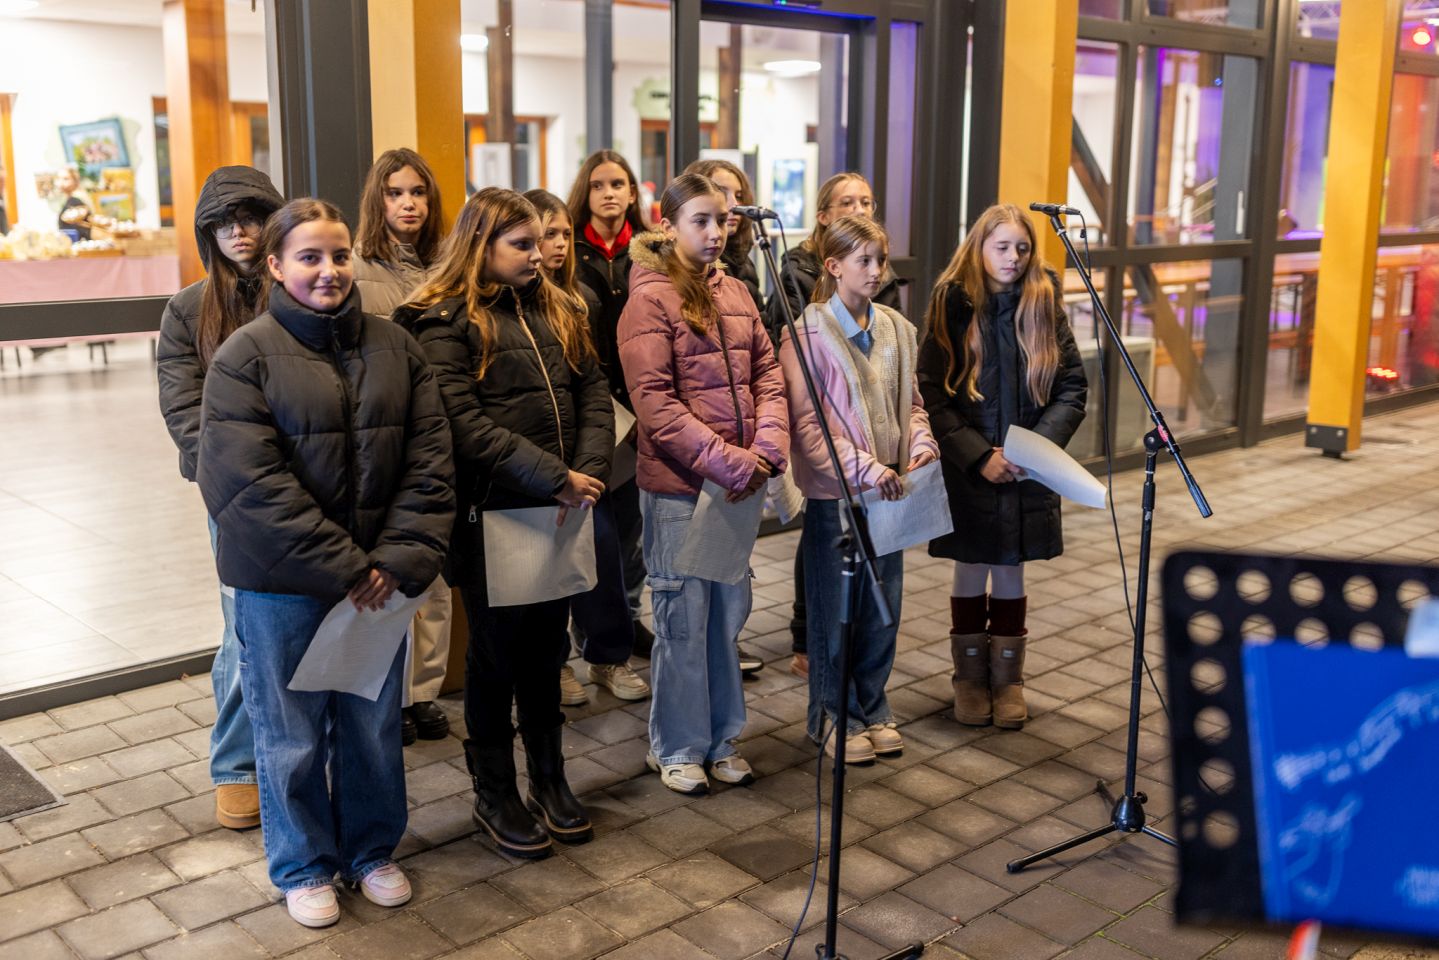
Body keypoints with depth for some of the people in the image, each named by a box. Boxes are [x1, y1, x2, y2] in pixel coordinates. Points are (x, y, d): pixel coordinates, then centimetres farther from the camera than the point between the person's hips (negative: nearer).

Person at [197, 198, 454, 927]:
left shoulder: (395, 347, 3)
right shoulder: (245, 357, -9)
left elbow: (429, 463, -1)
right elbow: (253, 484, -16)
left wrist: (399, 559, -12)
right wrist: (340, 569, -18)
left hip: (378, 578, 3)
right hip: (282, 585, -3)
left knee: (374, 724, 17)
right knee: (293, 734, 12)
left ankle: (372, 850, 38)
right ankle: (303, 867, 33)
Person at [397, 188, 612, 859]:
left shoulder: (557, 312, 12)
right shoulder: (445, 322, -8)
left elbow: (594, 394, 7)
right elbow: (465, 423, -17)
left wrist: (588, 474, -9)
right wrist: (554, 477, -19)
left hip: (558, 511, 6)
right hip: (490, 514, -5)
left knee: (545, 647, 16)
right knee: (496, 653, 8)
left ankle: (550, 779, 31)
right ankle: (494, 793, 24)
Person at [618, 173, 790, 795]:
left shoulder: (734, 293, 11)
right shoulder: (650, 300, -9)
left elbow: (767, 373, 9)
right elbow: (655, 403, -16)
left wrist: (765, 450, -7)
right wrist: (726, 462, -18)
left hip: (740, 481, 6)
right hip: (678, 485, -6)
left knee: (729, 612, 14)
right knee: (684, 617, 4)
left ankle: (721, 738, 29)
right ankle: (676, 749, 21)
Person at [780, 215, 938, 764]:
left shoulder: (897, 329, 7)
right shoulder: (808, 333, -10)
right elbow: (806, 423, -14)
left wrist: (920, 445, -3)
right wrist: (864, 467, -21)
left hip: (890, 491, 5)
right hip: (835, 492, -5)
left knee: (884, 605, 12)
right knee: (835, 608, 6)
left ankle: (872, 708, 29)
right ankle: (833, 715, 22)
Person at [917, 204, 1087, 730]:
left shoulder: (1044, 305, 1)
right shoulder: (952, 305, -6)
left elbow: (1072, 387, 1)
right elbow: (931, 393, -9)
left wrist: (1037, 445, -14)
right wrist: (979, 457, -16)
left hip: (1028, 472, 2)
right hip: (965, 467, -2)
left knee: (1011, 572, 11)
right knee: (971, 571, 10)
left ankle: (1007, 680, 26)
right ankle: (970, 678, 26)